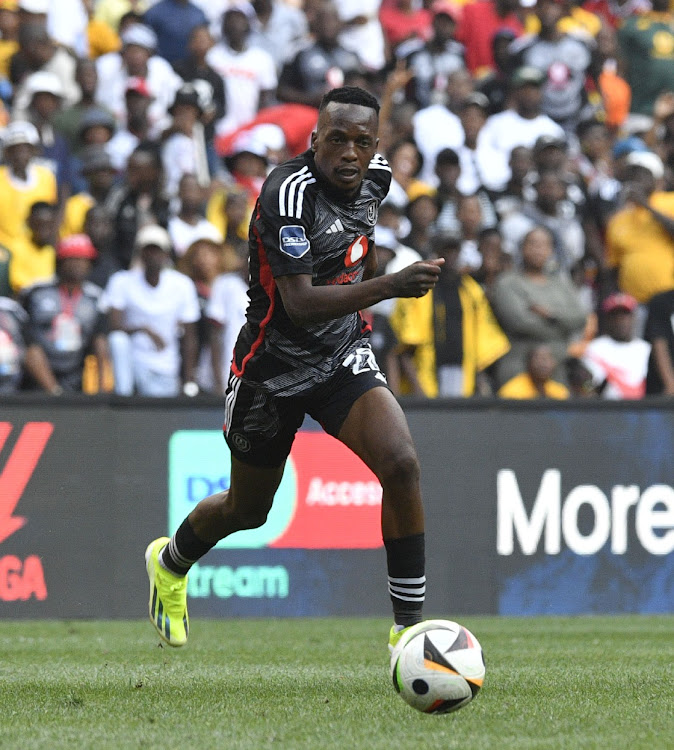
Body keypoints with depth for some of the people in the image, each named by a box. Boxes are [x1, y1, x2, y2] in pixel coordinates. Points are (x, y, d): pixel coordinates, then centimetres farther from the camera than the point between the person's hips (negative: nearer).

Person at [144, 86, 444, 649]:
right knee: (248, 509, 15)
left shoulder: (375, 176, -4)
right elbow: (300, 303, -34)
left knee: (401, 466, -21)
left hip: (344, 355, 4)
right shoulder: (290, 192, -26)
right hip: (275, 365, -4)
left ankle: (409, 627, -12)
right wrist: (391, 285, -43)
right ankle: (171, 563, 50)